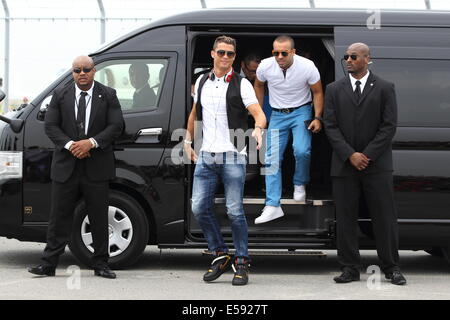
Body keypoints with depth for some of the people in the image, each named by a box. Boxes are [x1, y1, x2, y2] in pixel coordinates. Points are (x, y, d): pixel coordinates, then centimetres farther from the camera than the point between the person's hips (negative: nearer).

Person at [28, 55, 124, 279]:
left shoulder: (108, 95, 4)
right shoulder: (60, 95, 7)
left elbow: (116, 126, -3)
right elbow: (50, 126, 2)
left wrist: (91, 142, -16)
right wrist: (70, 145, -14)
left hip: (96, 168, -1)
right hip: (65, 167, 1)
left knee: (99, 218, 5)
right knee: (59, 216, 3)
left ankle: (100, 265, 14)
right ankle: (48, 264, 7)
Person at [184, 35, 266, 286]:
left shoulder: (241, 84, -3)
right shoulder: (202, 82, 12)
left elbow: (258, 112, -14)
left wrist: (258, 128, -35)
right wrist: (188, 141, 18)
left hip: (233, 157, -5)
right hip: (206, 156, 5)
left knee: (235, 211, -4)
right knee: (200, 208, 1)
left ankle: (242, 263, 8)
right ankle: (221, 256, 16)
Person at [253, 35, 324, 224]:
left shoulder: (307, 66, -19)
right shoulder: (265, 66, -14)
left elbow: (318, 92, -3)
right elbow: (258, 85, 9)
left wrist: (317, 118, -9)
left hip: (301, 111, -2)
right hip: (277, 115, 2)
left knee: (301, 151, -23)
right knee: (272, 159, -6)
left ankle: (299, 185, 8)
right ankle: (273, 206, -4)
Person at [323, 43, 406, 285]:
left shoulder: (384, 89, 4)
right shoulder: (334, 90, 9)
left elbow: (389, 126, -2)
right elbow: (330, 126, 2)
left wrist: (367, 155, -10)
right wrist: (350, 155, -10)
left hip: (377, 164, -2)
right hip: (344, 164, 2)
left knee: (384, 217, 0)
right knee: (345, 218, 2)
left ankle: (391, 268, 9)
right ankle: (350, 269, 10)